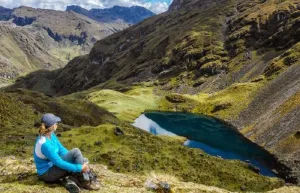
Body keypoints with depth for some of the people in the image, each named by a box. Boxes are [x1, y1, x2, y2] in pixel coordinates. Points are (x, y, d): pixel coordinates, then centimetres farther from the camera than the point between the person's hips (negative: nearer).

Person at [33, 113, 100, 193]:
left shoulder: (51, 135, -3)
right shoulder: (45, 144, -29)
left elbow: (62, 150, 6)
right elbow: (59, 163, -27)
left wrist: (80, 160, -1)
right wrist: (79, 168, -22)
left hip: (52, 166, 9)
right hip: (47, 173, -9)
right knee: (76, 152, -20)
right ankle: (85, 181, -11)